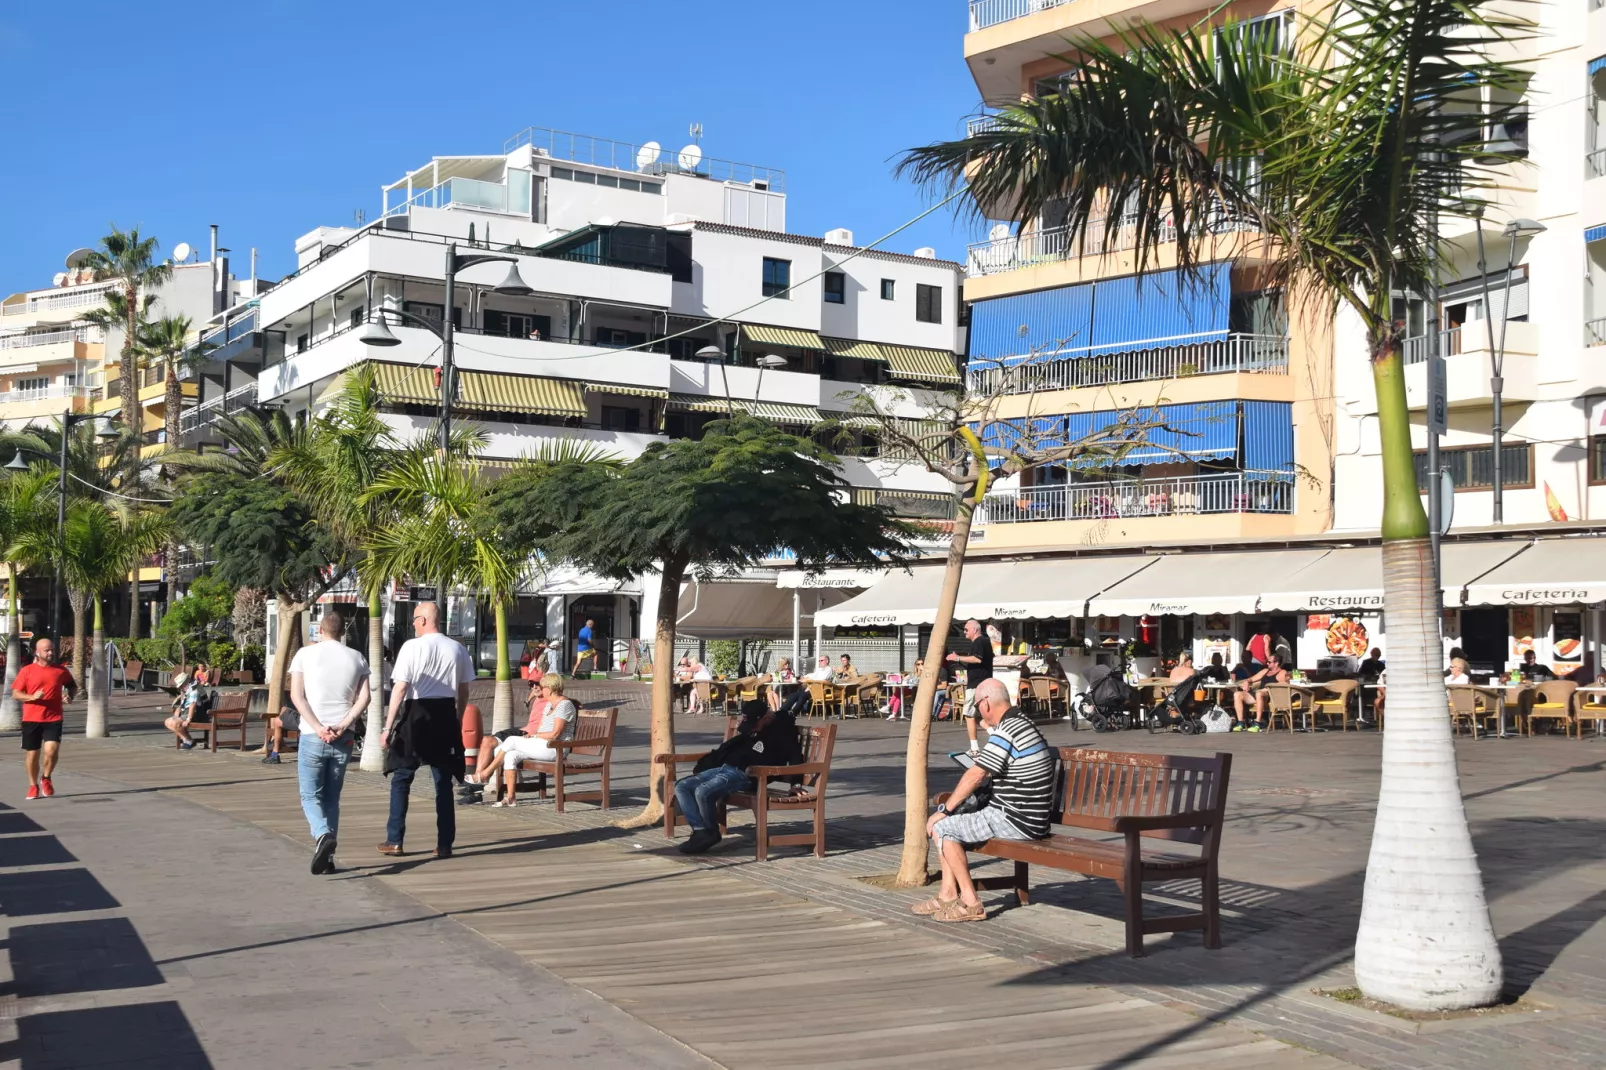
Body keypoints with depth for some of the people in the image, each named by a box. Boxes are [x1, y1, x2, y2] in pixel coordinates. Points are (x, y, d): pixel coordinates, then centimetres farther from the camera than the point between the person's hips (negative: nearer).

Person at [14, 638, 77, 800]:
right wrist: (32, 697, -18)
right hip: (31, 719, 0)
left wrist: (71, 696, -1)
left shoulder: (61, 670, 5)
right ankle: (33, 786, 26)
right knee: (32, 754, 8)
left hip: (54, 719, 0)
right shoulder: (27, 671, 0)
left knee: (51, 750, -15)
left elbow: (73, 686, 21)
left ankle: (46, 778, 12)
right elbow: (15, 693, 0)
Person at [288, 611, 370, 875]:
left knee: (310, 796, 4)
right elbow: (364, 698, -3)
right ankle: (327, 857, 9)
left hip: (312, 736, -3)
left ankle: (323, 835, -23)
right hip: (343, 738, 3)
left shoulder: (305, 654, 2)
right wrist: (343, 725, -8)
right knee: (331, 798, 12)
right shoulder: (357, 658, 8)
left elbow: (296, 696, -7)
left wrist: (318, 728, -12)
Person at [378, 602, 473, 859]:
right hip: (446, 715, 4)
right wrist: (458, 720, 18)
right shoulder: (457, 649, 4)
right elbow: (464, 691, 7)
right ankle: (444, 844, 9)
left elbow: (400, 688, -11)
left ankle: (394, 841, 11)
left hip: (416, 715, -4)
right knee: (444, 782, 8)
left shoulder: (412, 647, -8)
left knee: (401, 779, 9)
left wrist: (389, 726, -7)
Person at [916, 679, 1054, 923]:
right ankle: (948, 894, 18)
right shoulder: (1023, 723, 11)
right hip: (1027, 819, 10)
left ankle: (970, 903, -3)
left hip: (1014, 822, -10)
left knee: (941, 828, -7)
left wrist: (944, 810, -8)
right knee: (953, 821, 19)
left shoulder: (1006, 733, -20)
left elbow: (974, 777, -16)